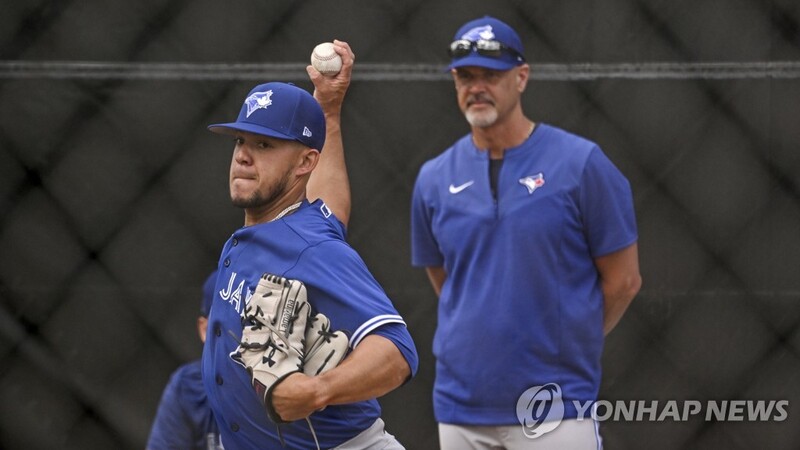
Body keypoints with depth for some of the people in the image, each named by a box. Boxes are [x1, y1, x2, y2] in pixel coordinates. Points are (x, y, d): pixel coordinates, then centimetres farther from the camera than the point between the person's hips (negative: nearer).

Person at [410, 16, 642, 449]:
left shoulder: (580, 164, -5)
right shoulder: (434, 178, 7)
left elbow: (623, 278, 0)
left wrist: (566, 345, 6)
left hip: (555, 408, -4)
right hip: (460, 409, 4)